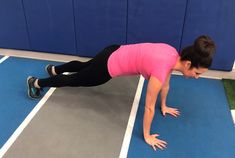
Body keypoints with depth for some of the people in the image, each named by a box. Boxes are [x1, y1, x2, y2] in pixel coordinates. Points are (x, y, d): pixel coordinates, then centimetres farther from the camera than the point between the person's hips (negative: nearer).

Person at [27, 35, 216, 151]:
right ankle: (36, 82, 39)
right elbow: (149, 107, -22)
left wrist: (164, 106, 23)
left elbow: (166, 84, 9)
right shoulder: (161, 68, -33)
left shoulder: (174, 53, -9)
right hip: (108, 67, -8)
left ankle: (54, 69, 61)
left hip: (115, 52, 8)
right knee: (75, 80, 16)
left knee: (84, 66, 33)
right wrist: (147, 136, -8)